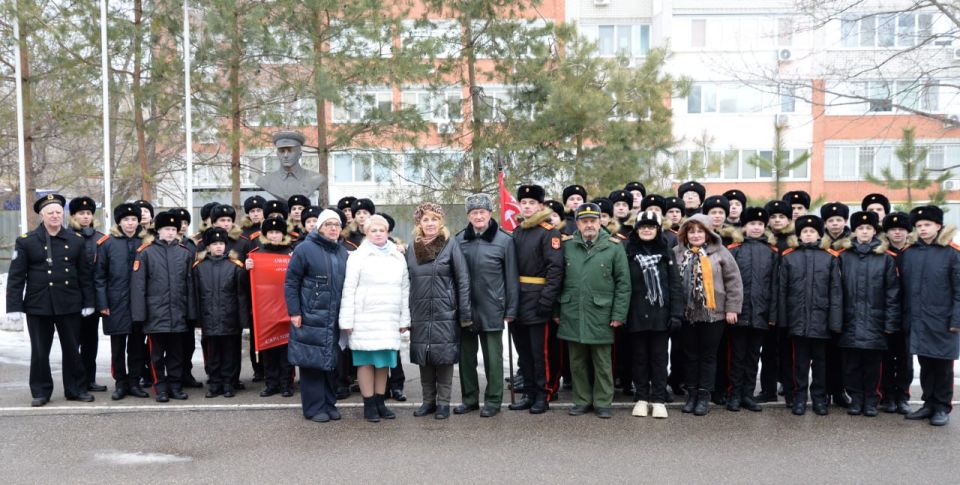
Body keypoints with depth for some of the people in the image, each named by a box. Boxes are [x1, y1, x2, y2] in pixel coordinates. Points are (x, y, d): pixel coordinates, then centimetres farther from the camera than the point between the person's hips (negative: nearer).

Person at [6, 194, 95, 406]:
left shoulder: (76, 240, 5)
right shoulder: (26, 241, 0)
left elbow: (85, 274, 6)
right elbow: (16, 276, -2)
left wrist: (88, 302, 2)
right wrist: (14, 306, -8)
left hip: (70, 306, 1)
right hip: (38, 306, -1)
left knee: (72, 349, 9)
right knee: (40, 351, 7)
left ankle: (76, 389, 21)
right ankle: (41, 392, 20)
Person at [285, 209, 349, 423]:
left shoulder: (343, 253, 13)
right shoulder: (305, 249, -4)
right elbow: (291, 282, -5)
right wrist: (294, 312, -11)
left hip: (334, 319, 5)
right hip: (310, 317, -5)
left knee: (332, 361, 9)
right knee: (312, 361, -1)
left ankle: (329, 404, 21)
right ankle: (314, 408, 9)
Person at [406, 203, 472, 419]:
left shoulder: (451, 244, -3)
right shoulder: (412, 249, 10)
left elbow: (463, 279, -6)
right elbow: (407, 283, 13)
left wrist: (465, 313, -11)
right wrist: (406, 315, 8)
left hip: (445, 313, -4)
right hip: (420, 313, 4)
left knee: (444, 356, 0)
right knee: (423, 357, 8)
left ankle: (443, 402, 12)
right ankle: (428, 400, 21)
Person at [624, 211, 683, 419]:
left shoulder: (666, 252, 5)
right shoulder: (628, 252, 2)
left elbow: (675, 284, 2)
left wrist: (676, 313, -5)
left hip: (660, 314, 0)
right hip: (636, 314, 0)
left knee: (659, 357, 5)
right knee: (639, 357, 8)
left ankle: (658, 400, 13)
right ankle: (642, 398, 17)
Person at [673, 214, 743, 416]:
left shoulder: (719, 252, -4)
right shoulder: (677, 253, 1)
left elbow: (734, 281, -3)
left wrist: (732, 308, -6)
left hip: (713, 314, -2)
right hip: (687, 314, 2)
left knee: (708, 356, 6)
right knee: (691, 355, 12)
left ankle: (704, 396, 15)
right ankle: (691, 394, 22)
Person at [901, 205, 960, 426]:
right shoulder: (908, 252, 6)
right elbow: (903, 287, 9)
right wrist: (905, 317, 6)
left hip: (942, 322, -3)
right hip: (917, 322, 3)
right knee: (925, 364, 12)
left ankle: (942, 408, 18)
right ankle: (929, 404, 24)